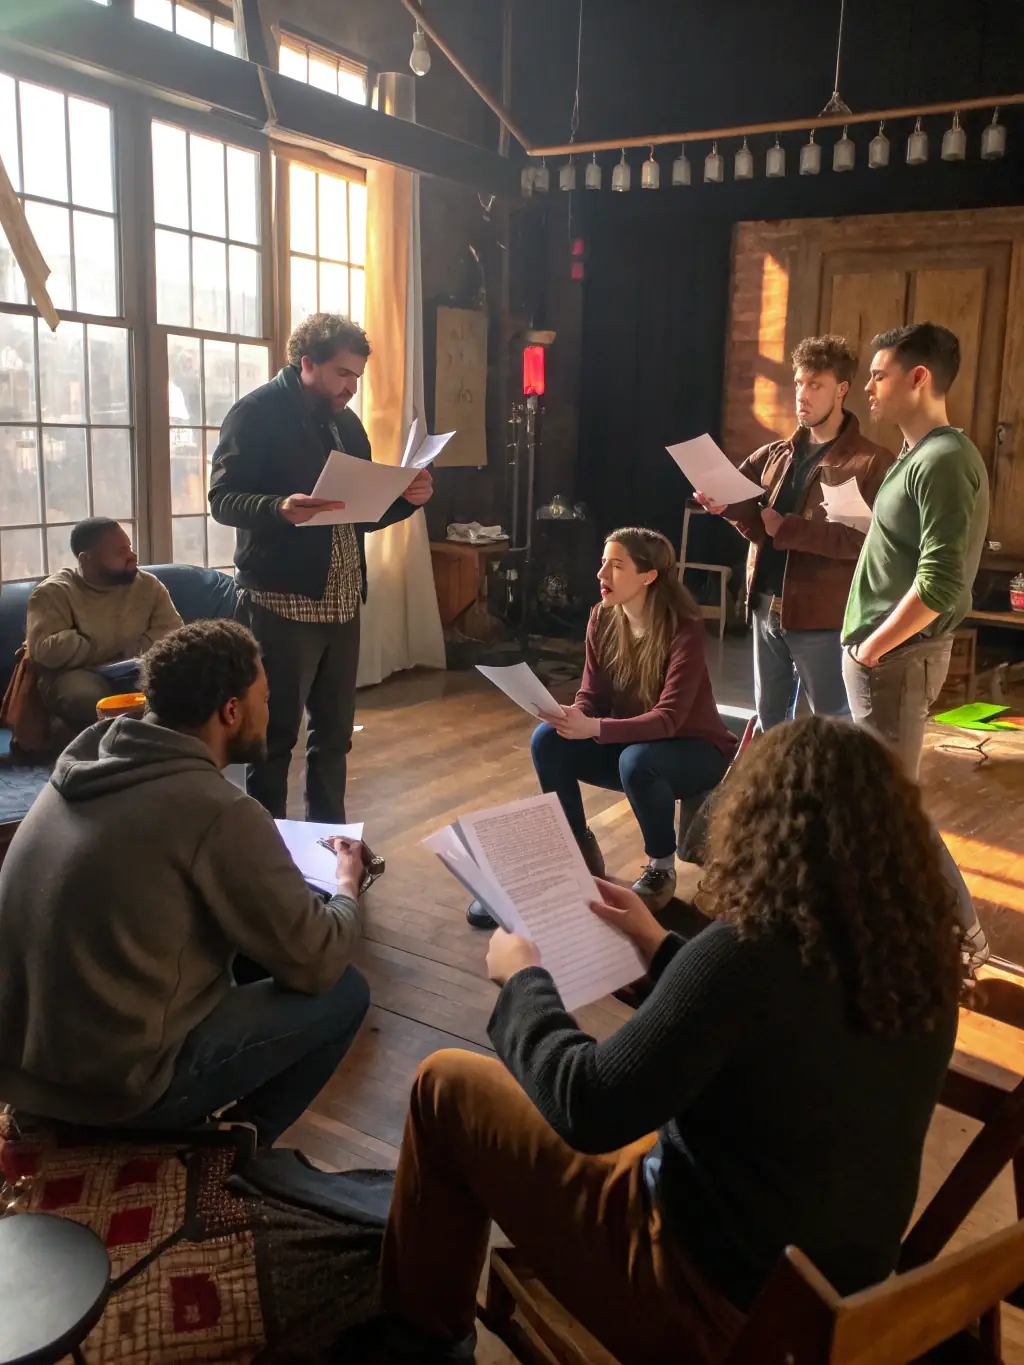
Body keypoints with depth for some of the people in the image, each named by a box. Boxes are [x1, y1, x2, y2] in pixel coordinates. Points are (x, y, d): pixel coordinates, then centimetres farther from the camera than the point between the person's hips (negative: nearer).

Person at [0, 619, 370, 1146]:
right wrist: (347, 886, 8)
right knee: (344, 993, 4)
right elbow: (314, 963, -11)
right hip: (113, 1084, -8)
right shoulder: (218, 810, -21)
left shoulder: (86, 764, 2)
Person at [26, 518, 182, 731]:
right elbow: (47, 649, -20)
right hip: (78, 676, -3)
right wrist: (111, 651, -12)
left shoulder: (148, 585, 5)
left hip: (136, 674, 3)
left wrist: (127, 651, -16)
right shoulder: (54, 592, -7)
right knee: (83, 694, -37)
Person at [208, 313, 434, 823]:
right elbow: (223, 499, -13)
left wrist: (405, 498, -1)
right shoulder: (257, 413, -6)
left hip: (343, 602, 7)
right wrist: (280, 509, -31)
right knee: (275, 734, 1)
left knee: (334, 732, 13)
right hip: (281, 602, -7)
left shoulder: (346, 423, 16)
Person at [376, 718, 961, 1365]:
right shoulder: (922, 952, -5)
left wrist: (522, 977, -6)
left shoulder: (750, 950, -29)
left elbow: (586, 1108, -22)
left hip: (718, 1297, -8)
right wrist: (661, 947, 17)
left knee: (449, 1085, 4)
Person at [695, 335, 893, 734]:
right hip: (767, 608, 6)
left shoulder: (871, 462, -10)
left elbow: (866, 539, -20)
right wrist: (724, 502, -11)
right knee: (769, 721, 19)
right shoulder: (777, 454, 11)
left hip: (823, 616, -6)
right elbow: (757, 520, 11)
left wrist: (787, 529, -21)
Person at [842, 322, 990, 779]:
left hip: (894, 654, -10)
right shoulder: (920, 454, 14)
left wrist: (873, 647, -17)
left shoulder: (943, 461, -18)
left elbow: (940, 584, -24)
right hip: (891, 648, 10)